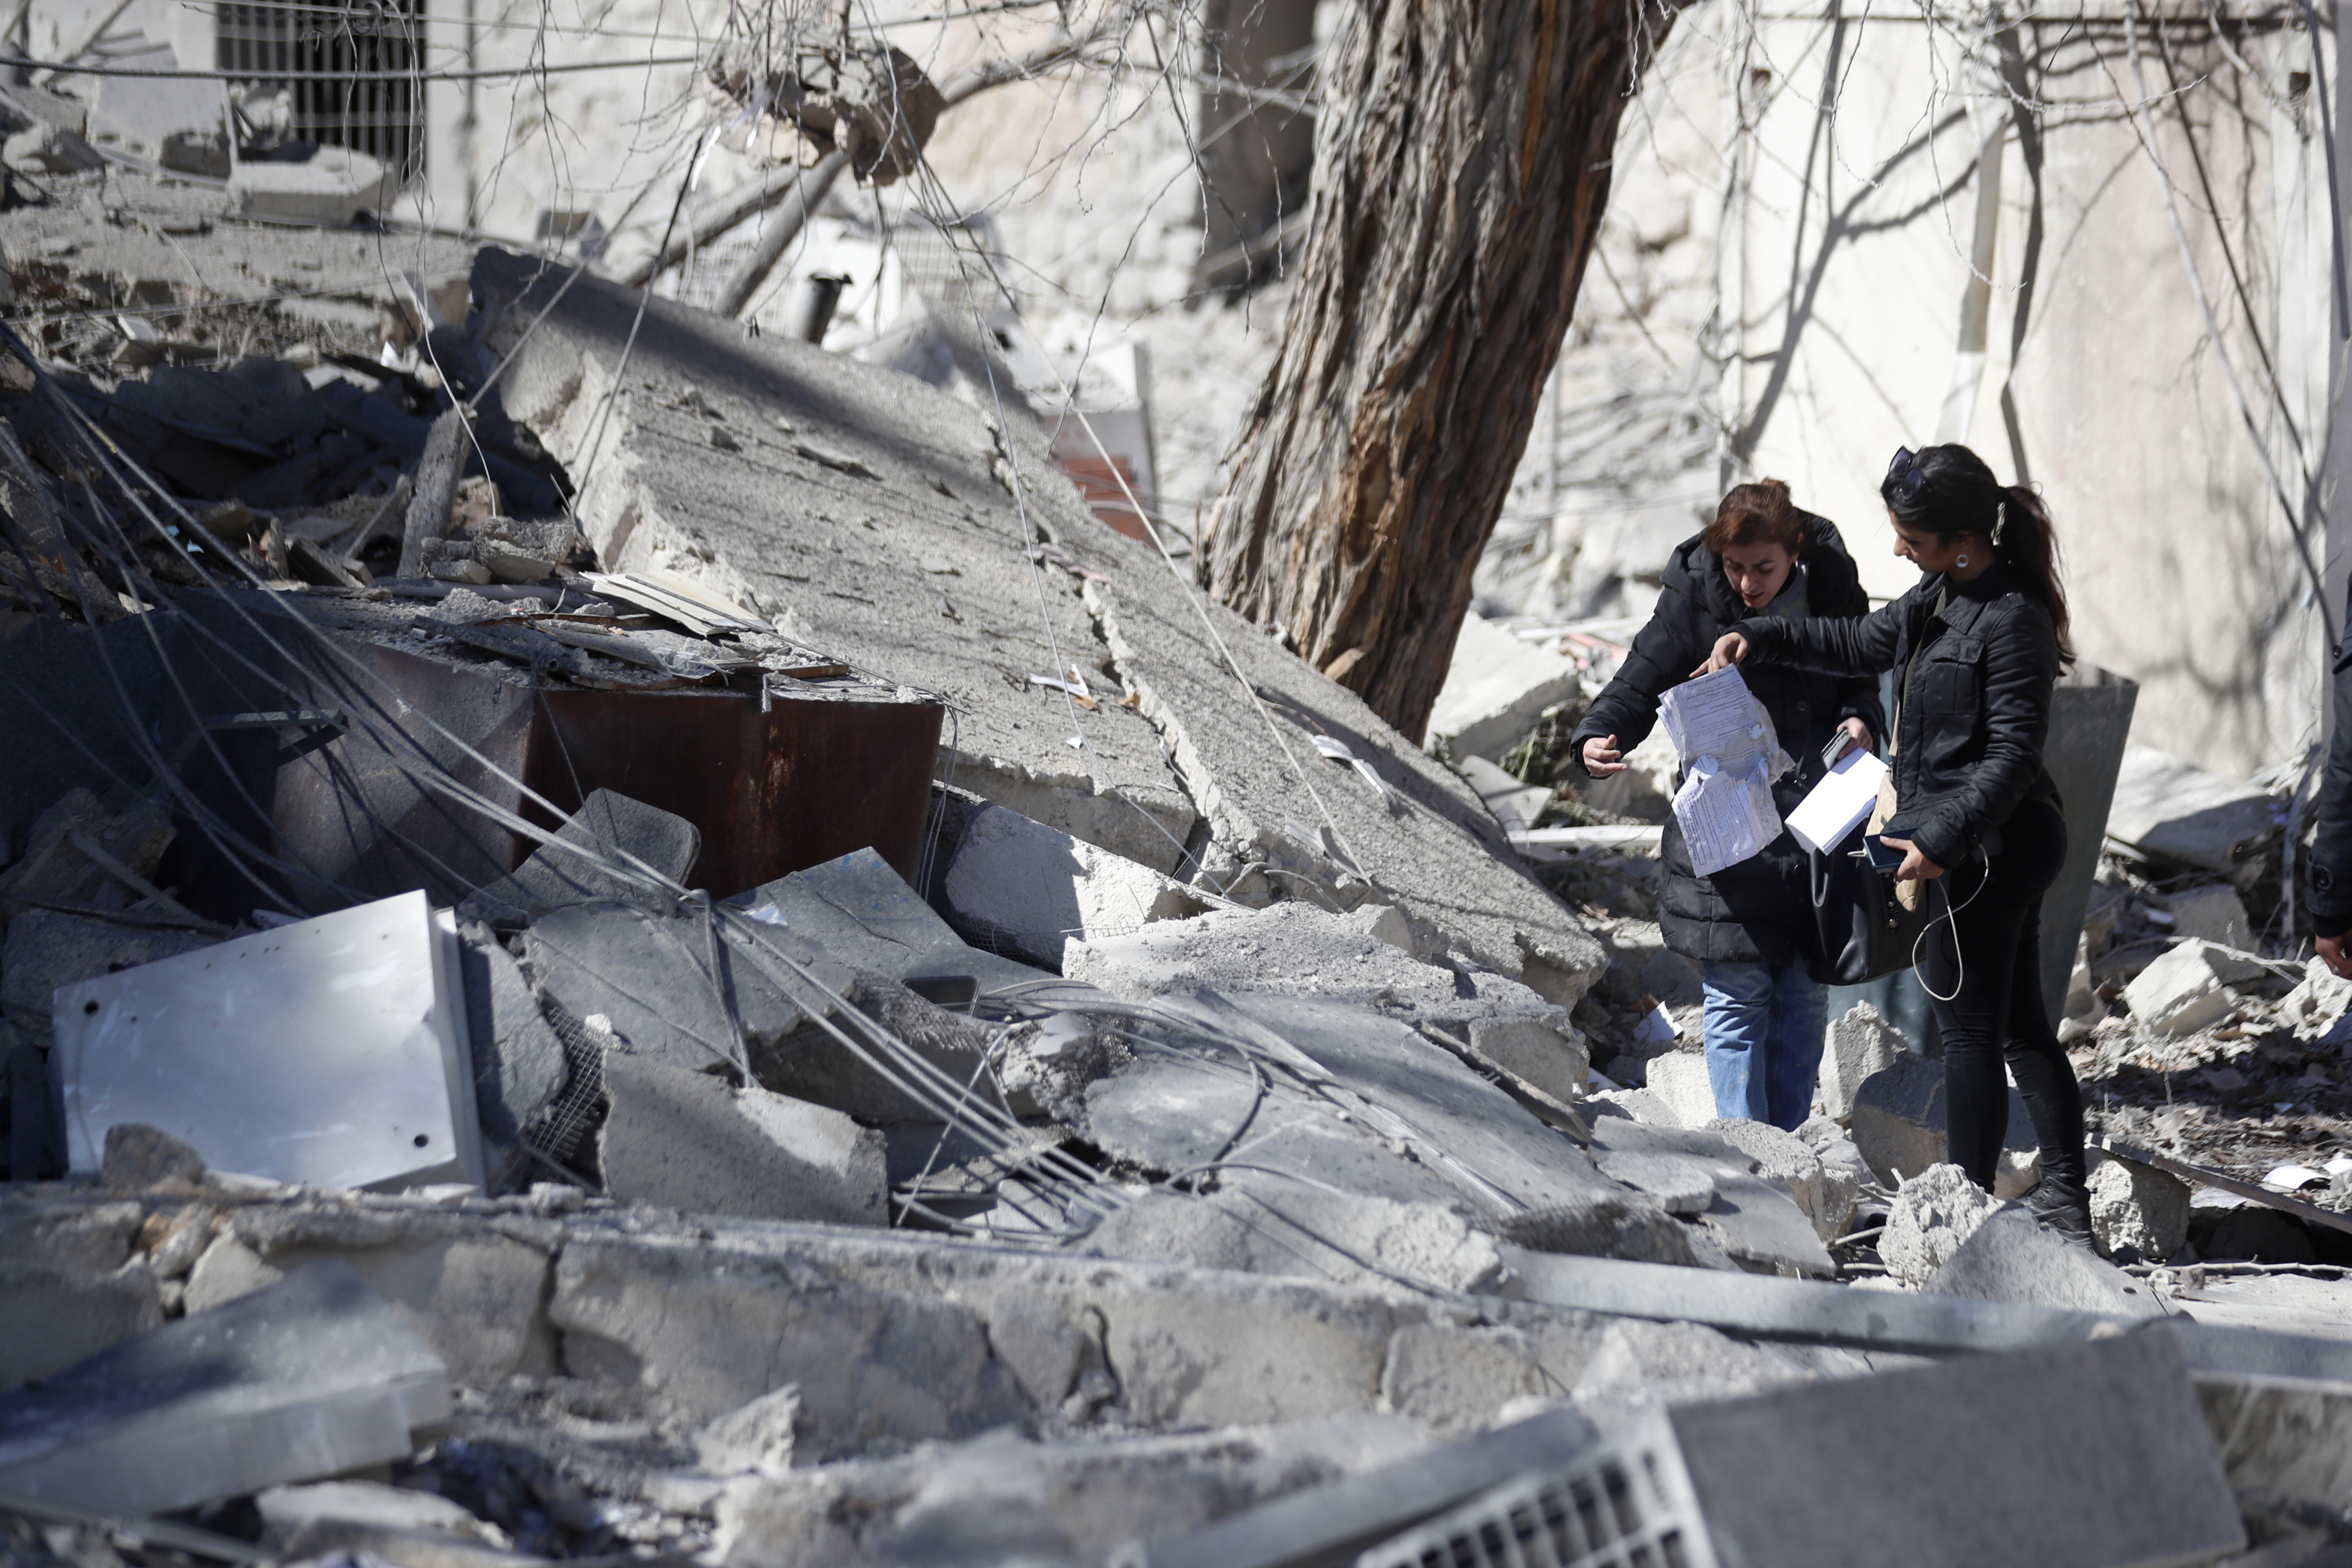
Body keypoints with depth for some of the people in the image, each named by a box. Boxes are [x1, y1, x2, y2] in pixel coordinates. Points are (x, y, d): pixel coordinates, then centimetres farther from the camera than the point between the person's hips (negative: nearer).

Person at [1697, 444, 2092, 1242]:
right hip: (2011, 844, 10)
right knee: (2020, 1022, 15)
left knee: (1969, 1028, -1)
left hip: (1988, 846, -10)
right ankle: (2065, 1199, 22)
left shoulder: (2011, 621, -21)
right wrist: (1760, 639, 16)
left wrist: (1942, 839, -26)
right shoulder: (1944, 594, 8)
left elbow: (2012, 755, -23)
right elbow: (1866, 644, 24)